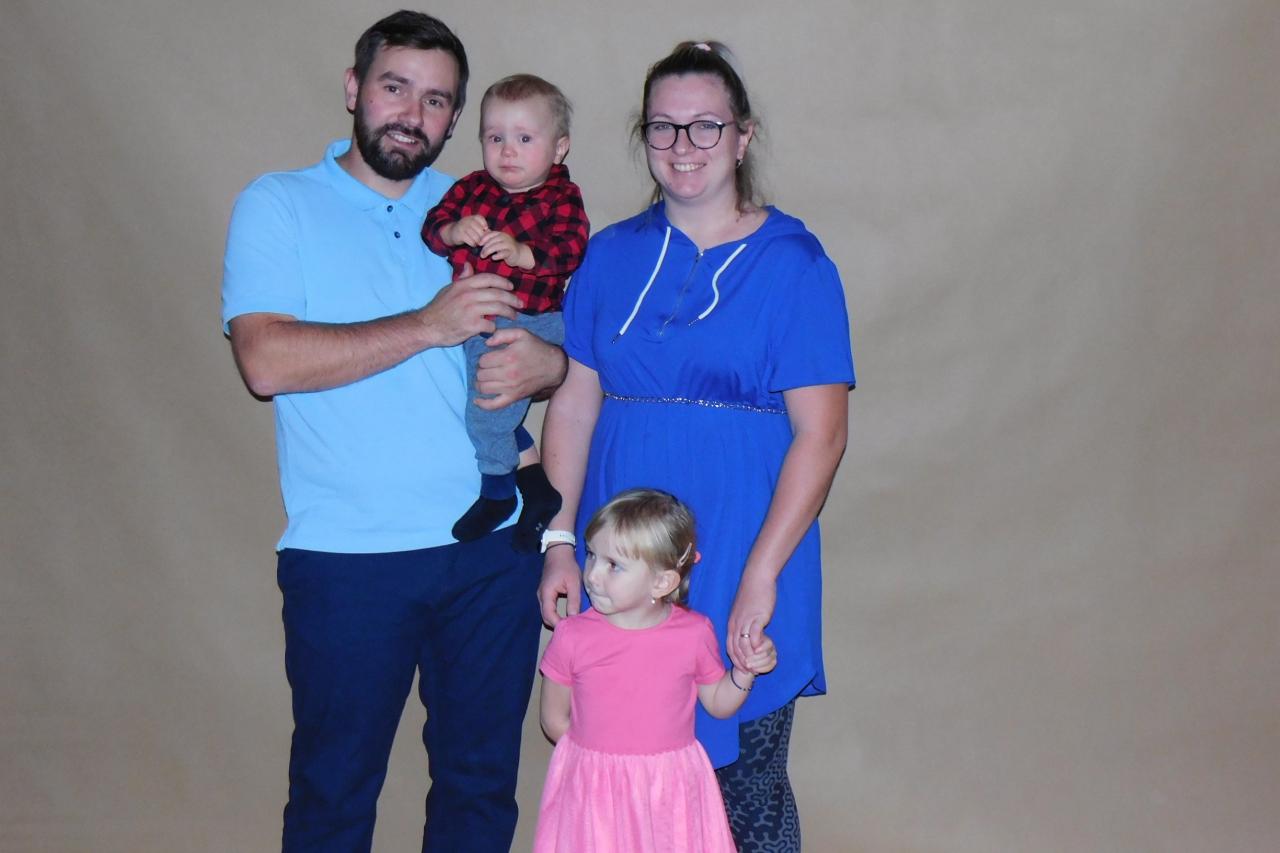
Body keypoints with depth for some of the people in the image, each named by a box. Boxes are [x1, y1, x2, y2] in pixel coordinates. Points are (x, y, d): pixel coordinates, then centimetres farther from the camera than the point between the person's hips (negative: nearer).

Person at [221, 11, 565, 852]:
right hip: (347, 560, -3)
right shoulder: (279, 206, 0)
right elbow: (267, 360, -15)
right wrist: (428, 325, -17)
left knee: (481, 780, 13)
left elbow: (557, 332, 16)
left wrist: (547, 363, -8)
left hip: (491, 550, 4)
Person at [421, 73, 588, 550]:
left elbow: (569, 248, -16)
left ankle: (498, 490, 6)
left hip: (528, 320, -6)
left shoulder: (561, 198, -2)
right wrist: (454, 231, -18)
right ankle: (532, 473, 13)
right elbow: (432, 226, 4)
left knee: (488, 399, -14)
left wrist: (522, 253, -32)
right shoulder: (472, 188, 12)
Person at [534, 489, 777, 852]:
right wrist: (600, 753, -3)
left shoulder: (694, 634, -5)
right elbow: (554, 719, 2)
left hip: (670, 796, 0)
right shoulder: (573, 636, -7)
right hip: (595, 793, 0)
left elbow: (718, 703, 9)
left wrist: (745, 672, -8)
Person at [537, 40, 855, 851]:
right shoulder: (611, 255, 7)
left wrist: (760, 577, -14)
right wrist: (560, 541, 1)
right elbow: (573, 404, 8)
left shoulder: (792, 262, -5)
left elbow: (821, 432, -10)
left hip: (740, 572, -3)